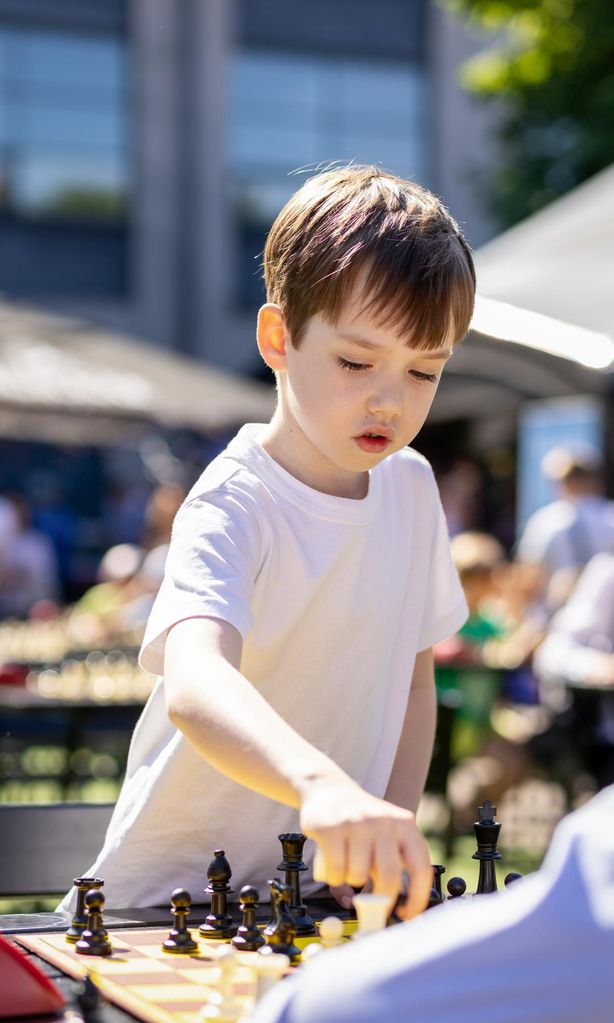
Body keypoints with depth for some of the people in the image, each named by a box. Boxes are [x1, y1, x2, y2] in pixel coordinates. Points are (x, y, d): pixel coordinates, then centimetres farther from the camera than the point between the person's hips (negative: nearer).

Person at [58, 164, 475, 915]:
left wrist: (389, 842, -1)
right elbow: (194, 688, -37)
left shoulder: (411, 487, 4)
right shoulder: (235, 508, -18)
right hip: (172, 902, -4)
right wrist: (321, 785, -56)